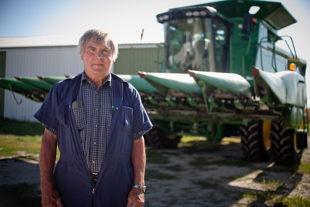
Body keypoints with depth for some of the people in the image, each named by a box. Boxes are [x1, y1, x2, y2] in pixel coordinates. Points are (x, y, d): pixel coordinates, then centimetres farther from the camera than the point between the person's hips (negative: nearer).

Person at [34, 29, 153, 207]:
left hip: (116, 188, 0)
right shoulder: (61, 91, 4)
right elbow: (49, 140, 2)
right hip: (71, 186, 0)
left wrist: (139, 187, -4)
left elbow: (138, 141, 1)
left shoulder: (128, 93, 4)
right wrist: (47, 187, -3)